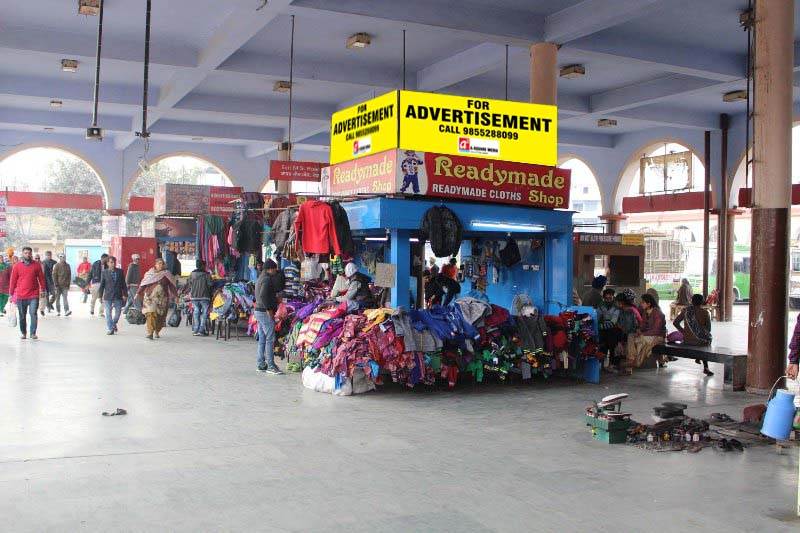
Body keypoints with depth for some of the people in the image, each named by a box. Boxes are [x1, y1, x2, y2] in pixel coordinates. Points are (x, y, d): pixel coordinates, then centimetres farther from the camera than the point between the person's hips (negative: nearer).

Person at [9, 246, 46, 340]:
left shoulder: (37, 265, 4)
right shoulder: (17, 266, 4)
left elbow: (41, 278, 7)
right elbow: (13, 280, 6)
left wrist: (43, 289, 2)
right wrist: (11, 294, 6)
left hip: (34, 295, -1)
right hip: (20, 296, 1)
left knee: (33, 314, -9)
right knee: (22, 316, 10)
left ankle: (33, 333, -2)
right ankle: (23, 332, 23)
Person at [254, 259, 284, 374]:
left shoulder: (260, 278, 17)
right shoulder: (267, 279, -14)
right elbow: (263, 295, -25)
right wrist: (269, 310, -20)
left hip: (259, 311, 10)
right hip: (265, 312, -10)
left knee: (262, 339, 12)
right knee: (270, 339, -7)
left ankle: (261, 365, 16)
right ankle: (270, 366, -7)